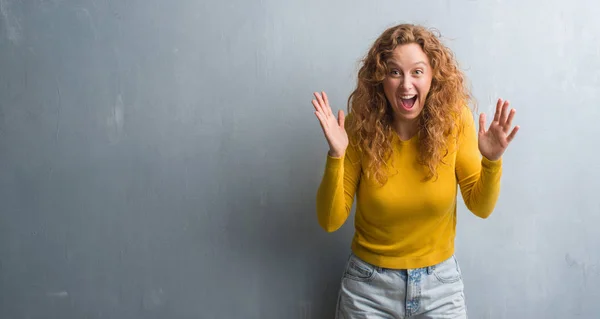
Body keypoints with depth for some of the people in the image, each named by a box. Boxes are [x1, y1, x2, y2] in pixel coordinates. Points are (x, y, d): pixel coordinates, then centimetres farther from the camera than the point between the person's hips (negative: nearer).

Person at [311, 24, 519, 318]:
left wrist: (492, 161, -22)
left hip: (440, 282, 1)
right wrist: (335, 156, -27)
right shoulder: (361, 127, -15)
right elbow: (330, 222, -13)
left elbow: (481, 207, -4)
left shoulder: (455, 120, -13)